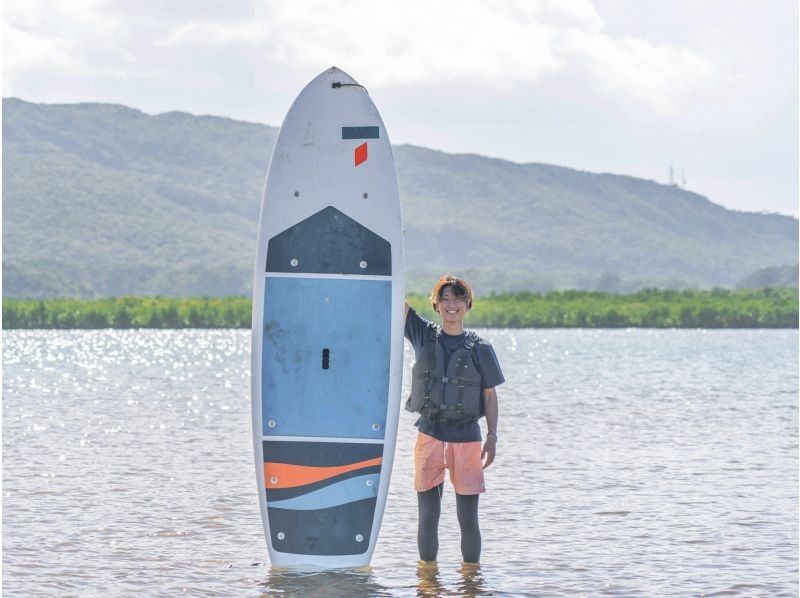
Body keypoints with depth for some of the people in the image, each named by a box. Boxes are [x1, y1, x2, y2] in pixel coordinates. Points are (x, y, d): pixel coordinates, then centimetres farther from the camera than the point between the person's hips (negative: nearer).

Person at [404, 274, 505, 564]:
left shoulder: (480, 348, 2)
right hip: (429, 434, 1)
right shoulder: (423, 335, 6)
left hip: (467, 437, -1)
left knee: (468, 518, 3)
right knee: (428, 515, 4)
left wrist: (492, 437, -1)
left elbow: (490, 395, 5)